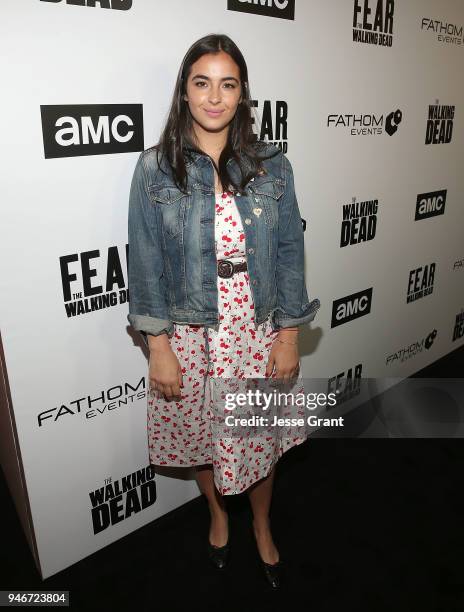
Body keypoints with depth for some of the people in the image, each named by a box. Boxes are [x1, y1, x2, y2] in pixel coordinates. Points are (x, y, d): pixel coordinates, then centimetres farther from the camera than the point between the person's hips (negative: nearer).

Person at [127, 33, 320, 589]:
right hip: (190, 334, 0)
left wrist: (289, 336, -3)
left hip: (257, 331, 1)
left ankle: (262, 527, 47)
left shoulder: (271, 166, -3)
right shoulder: (155, 167, -7)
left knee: (259, 439, 16)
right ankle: (217, 513, 51)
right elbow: (145, 261, -6)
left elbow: (289, 251, -1)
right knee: (199, 437, 19)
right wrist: (158, 346, -9)